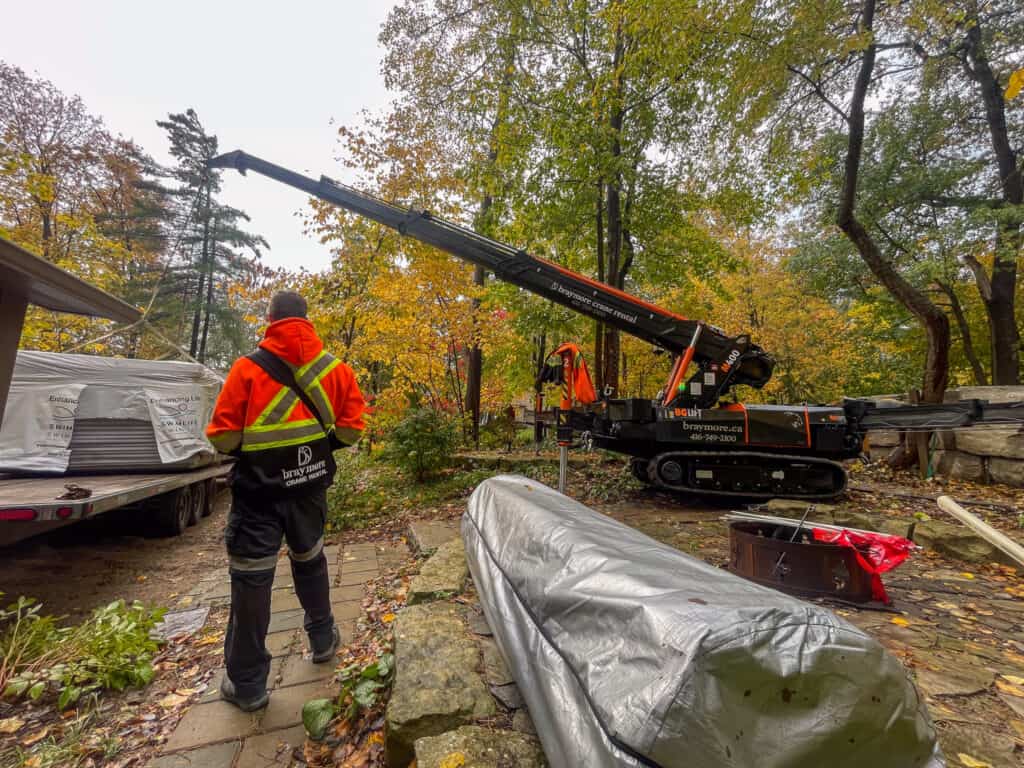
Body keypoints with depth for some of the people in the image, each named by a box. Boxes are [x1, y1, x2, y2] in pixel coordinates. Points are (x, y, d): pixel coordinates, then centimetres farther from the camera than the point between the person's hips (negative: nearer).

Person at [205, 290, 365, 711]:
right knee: (310, 560, 24)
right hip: (310, 486, 4)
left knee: (251, 579, 9)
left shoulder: (248, 368, -10)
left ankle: (247, 684, 22)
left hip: (259, 490, -3)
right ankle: (323, 640, 40)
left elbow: (223, 438, -9)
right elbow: (350, 429, -1)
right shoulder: (335, 368, -2)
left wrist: (252, 450, 12)